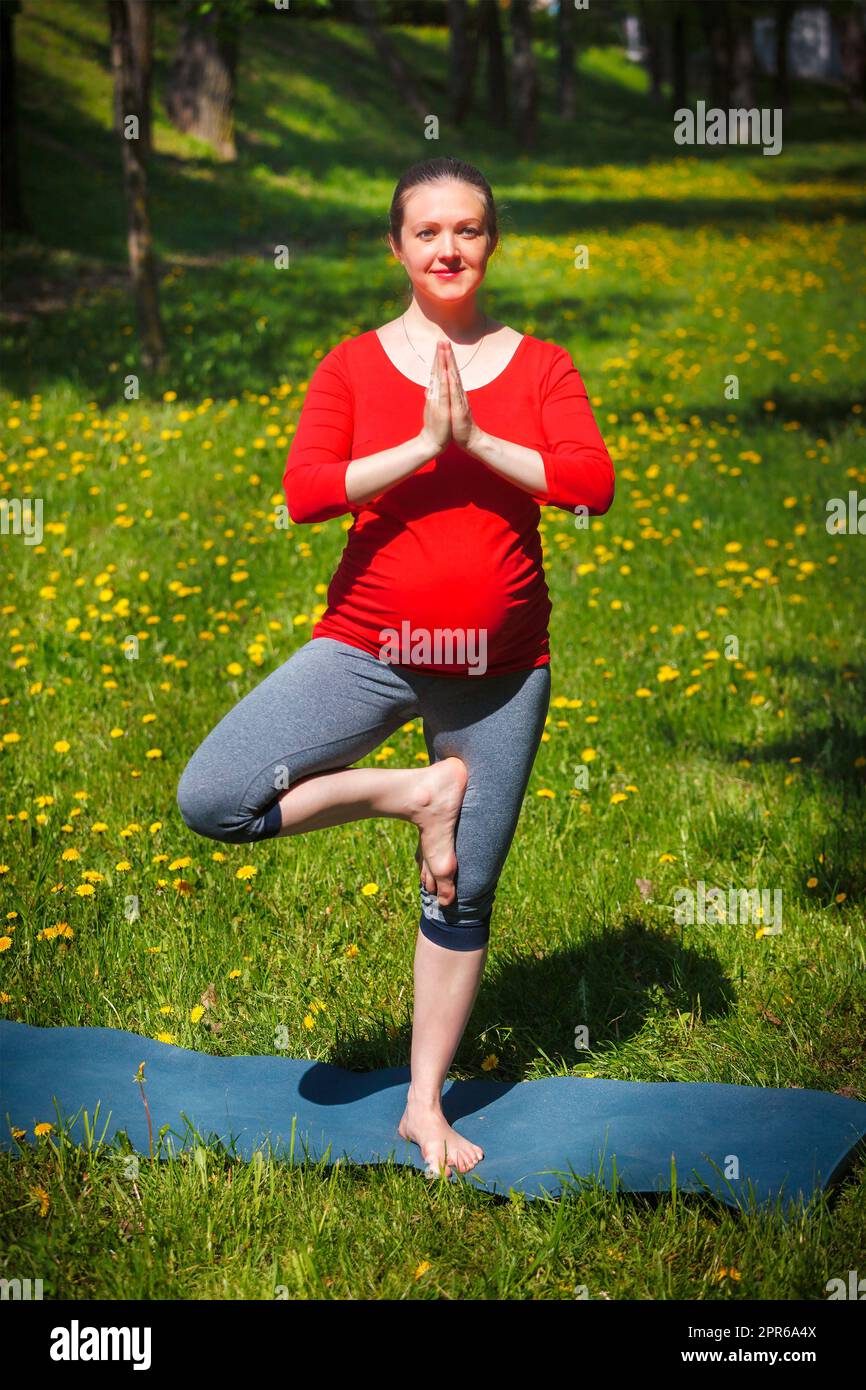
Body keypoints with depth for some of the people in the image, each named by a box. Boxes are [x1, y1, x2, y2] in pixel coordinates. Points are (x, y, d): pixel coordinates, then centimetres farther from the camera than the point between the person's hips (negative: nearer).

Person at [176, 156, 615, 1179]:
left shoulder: (540, 367, 4)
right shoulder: (352, 366, 2)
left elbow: (593, 485, -10)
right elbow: (303, 494, -12)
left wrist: (475, 439, -16)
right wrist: (422, 444, -18)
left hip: (500, 667, 0)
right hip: (371, 650, 0)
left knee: (463, 897, 8)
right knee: (209, 800, -18)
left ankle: (426, 1106, 25)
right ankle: (416, 792, 0)